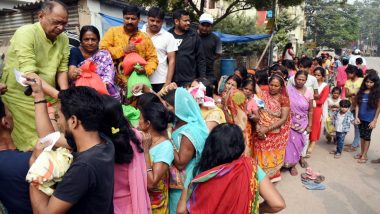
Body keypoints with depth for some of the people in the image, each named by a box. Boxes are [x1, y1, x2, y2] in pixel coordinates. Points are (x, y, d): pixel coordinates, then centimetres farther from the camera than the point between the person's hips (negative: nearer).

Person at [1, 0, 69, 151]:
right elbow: (29, 74, -28)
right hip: (21, 97, -5)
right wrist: (58, 95, -38)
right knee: (33, 145, 0)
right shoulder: (25, 34, -19)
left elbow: (62, 70, -1)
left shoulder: (63, 39, -2)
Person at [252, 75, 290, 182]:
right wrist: (258, 126, -18)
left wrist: (267, 129, -20)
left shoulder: (284, 99, -6)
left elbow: (284, 119, -13)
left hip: (276, 134, -2)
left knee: (272, 157, 12)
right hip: (261, 132, 2)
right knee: (261, 156, 11)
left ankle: (272, 175, 34)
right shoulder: (263, 94, 2)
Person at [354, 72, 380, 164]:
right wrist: (356, 117, -3)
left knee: (367, 136, 5)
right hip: (361, 118, 4)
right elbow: (358, 105, 4)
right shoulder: (361, 91, 3)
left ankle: (364, 155, 15)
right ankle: (361, 152, 27)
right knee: (362, 135, 14)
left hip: (370, 119, -4)